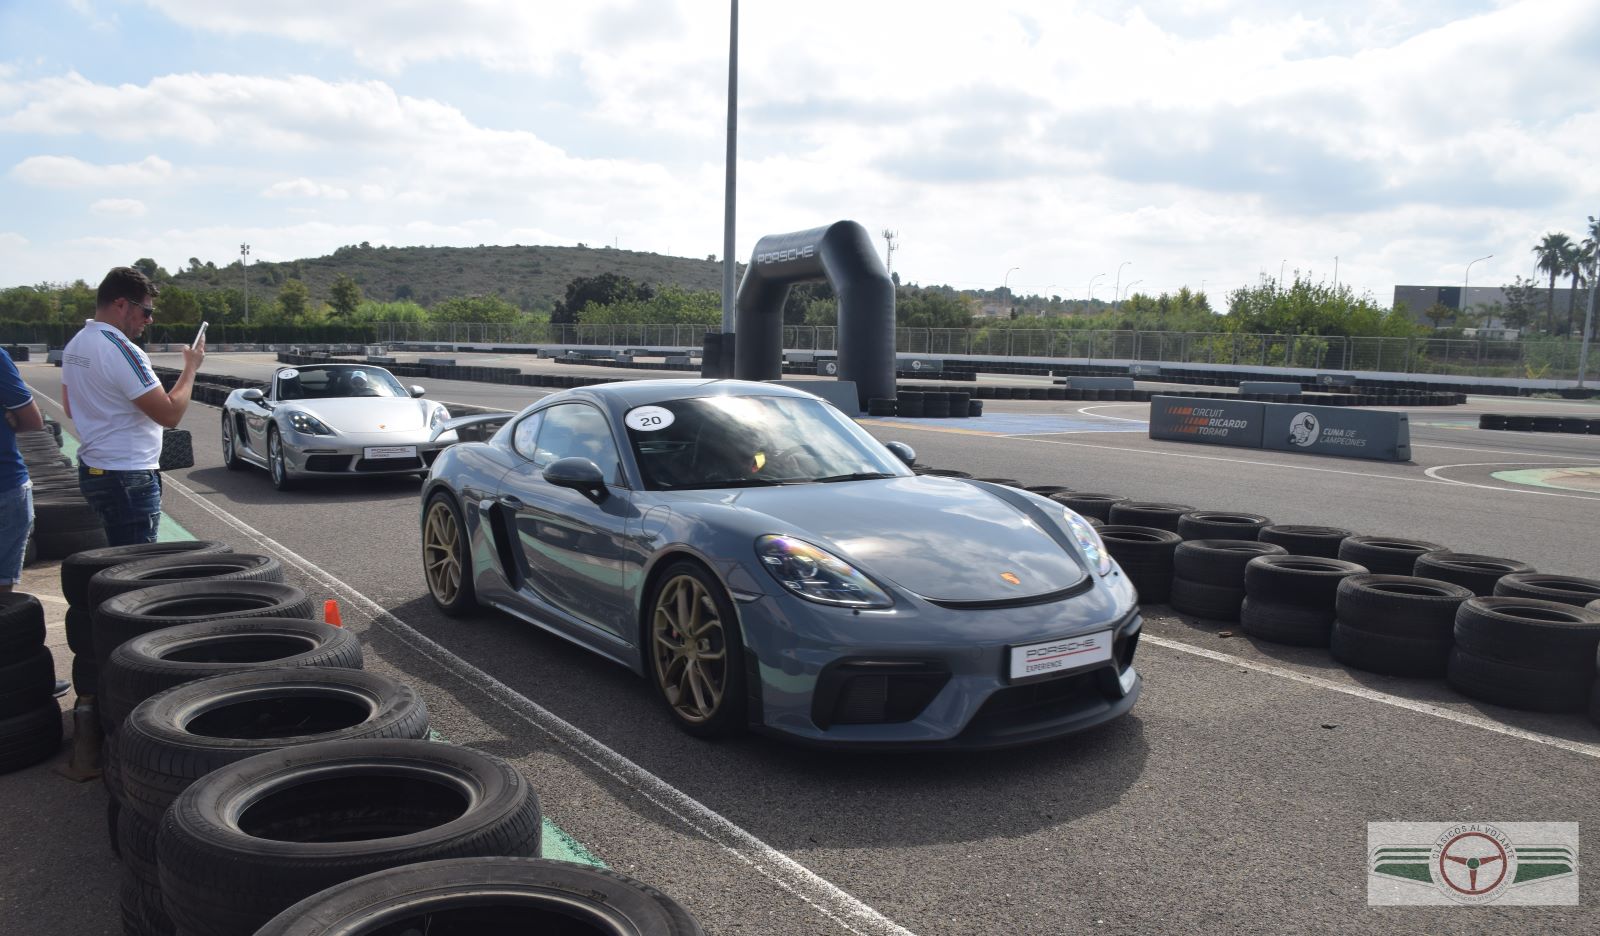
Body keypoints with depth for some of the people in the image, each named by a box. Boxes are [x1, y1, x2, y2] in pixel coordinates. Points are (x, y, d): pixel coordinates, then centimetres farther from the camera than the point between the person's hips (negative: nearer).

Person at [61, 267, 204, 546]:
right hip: (127, 478, -10)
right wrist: (191, 367, -9)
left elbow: (71, 408, 23)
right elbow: (170, 415, -20)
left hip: (92, 469, 10)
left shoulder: (74, 345, 11)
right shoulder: (123, 351, -19)